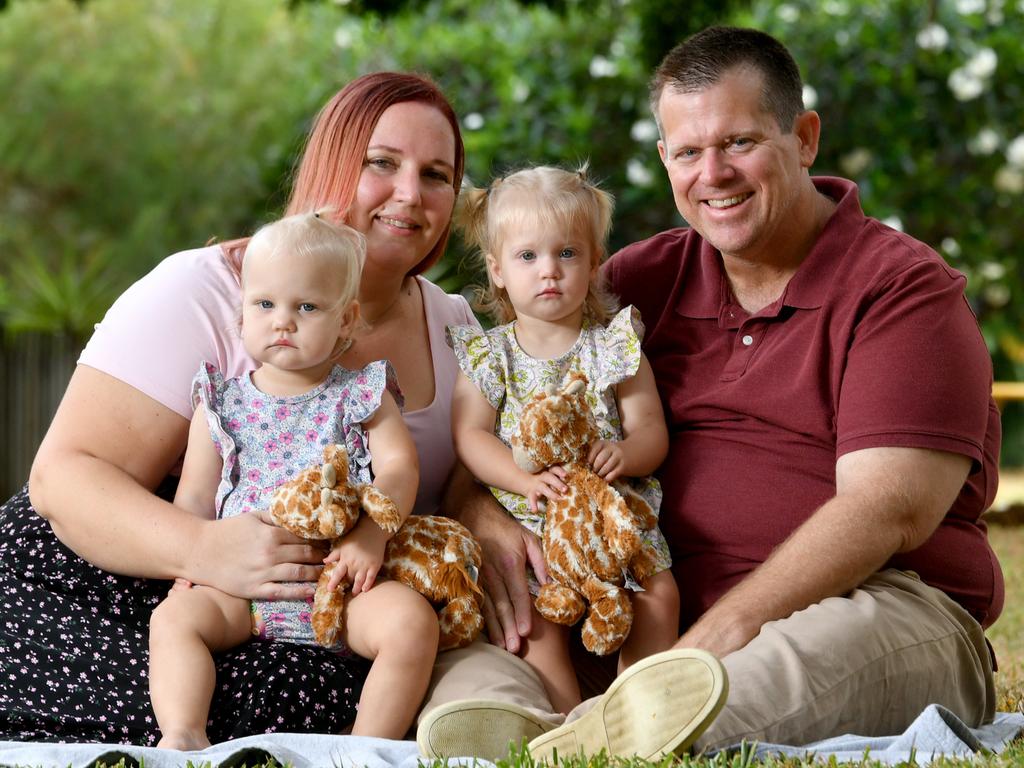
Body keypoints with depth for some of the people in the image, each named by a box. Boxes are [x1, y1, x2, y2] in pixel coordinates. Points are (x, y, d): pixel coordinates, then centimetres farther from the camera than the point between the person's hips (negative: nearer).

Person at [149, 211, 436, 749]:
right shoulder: (222, 402, 12)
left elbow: (399, 468, -3)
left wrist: (370, 537, -20)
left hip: (343, 584, -1)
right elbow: (194, 498, 12)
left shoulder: (361, 395, 8)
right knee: (173, 617, -22)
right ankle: (181, 737, -29)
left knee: (412, 619, -26)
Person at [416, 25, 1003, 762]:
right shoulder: (643, 281, 15)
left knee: (847, 632, -40)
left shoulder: (905, 287, 0)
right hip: (654, 613, 5)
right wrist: (488, 517, -11)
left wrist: (714, 640, -22)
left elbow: (887, 513, -12)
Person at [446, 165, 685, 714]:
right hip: (526, 523, -1)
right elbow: (470, 436, -2)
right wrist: (527, 479, -20)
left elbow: (651, 432, 3)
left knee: (658, 596, -20)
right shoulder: (486, 354, 7)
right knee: (538, 615, -23)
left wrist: (625, 453, -21)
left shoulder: (615, 344, 7)